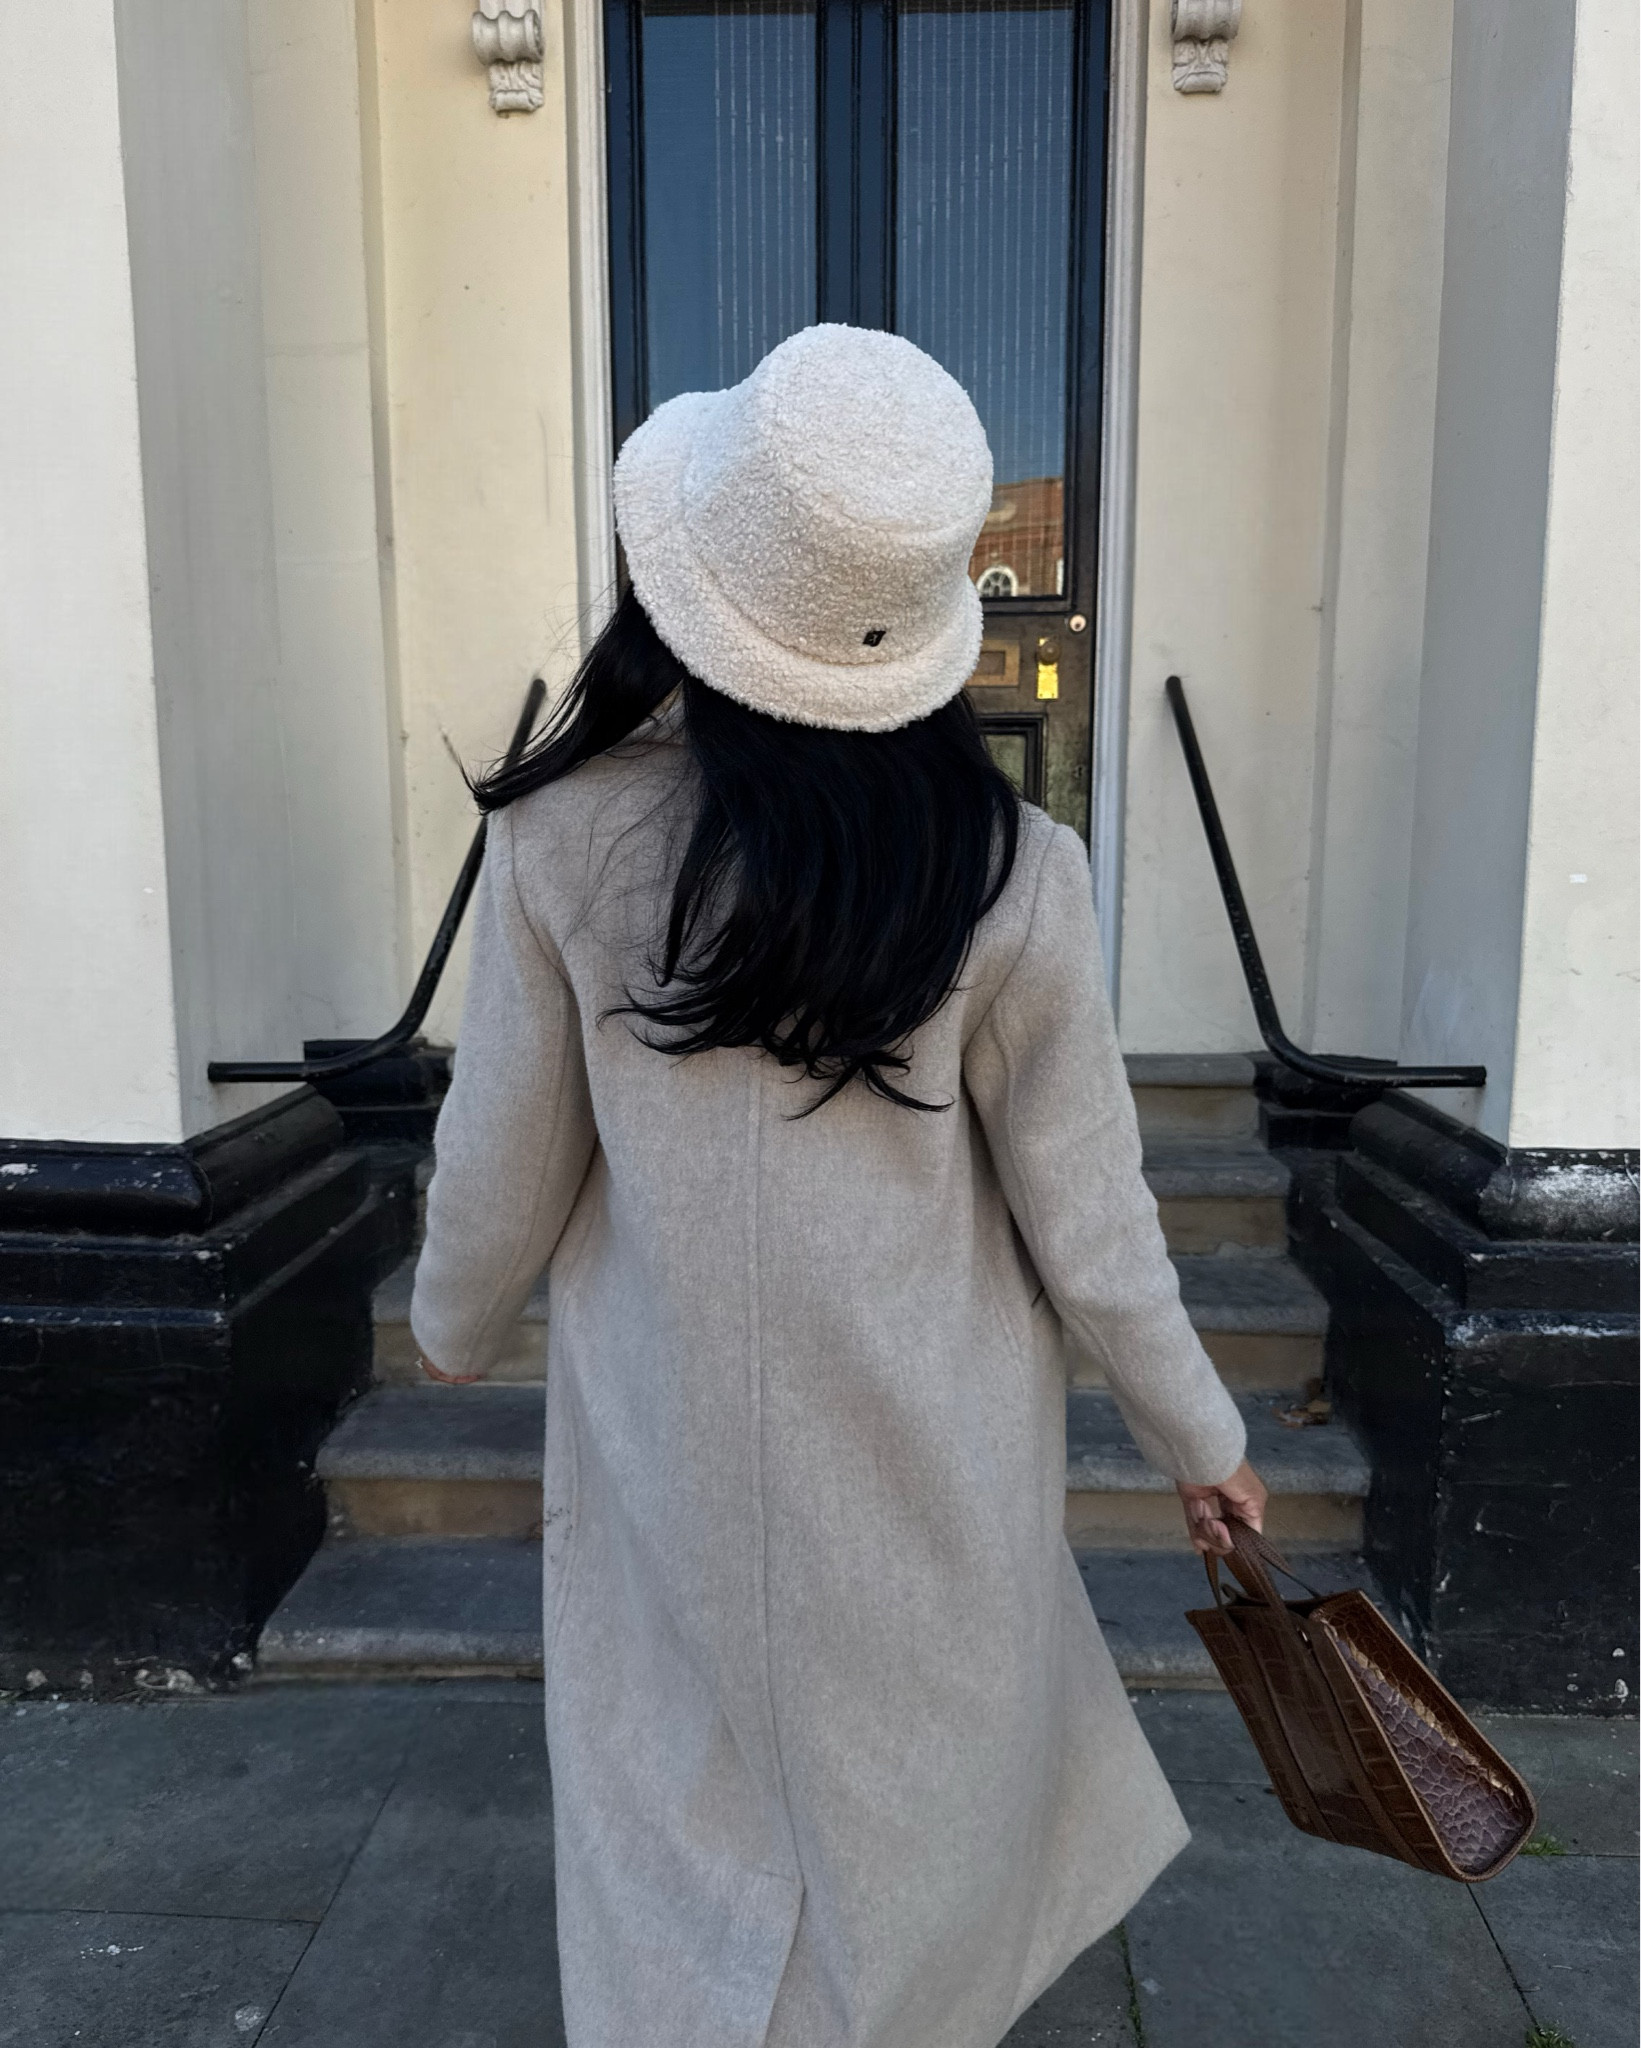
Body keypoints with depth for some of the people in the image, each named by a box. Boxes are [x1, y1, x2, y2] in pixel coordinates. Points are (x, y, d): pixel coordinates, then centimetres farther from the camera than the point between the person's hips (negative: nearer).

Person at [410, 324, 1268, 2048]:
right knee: (906, 1781, 27)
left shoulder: (567, 835, -18)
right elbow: (1084, 1217, -11)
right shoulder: (1007, 878, -20)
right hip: (926, 1458, 0)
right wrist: (1197, 1434, 7)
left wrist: (455, 1323, 14)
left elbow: (504, 1163, -7)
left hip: (673, 1445, 1)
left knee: (688, 1797, 26)